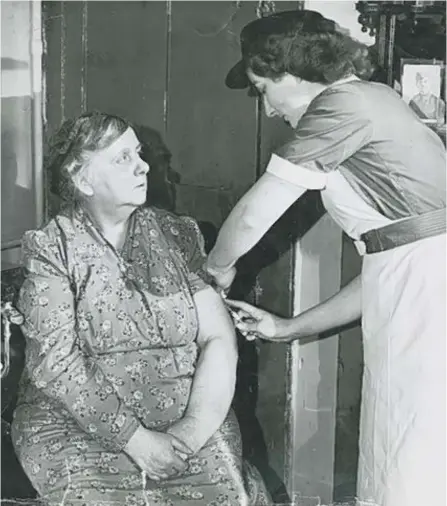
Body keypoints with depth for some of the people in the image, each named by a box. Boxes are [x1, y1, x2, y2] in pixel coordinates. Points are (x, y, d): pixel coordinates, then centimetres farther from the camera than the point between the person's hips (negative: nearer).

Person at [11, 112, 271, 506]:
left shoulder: (178, 235, 9)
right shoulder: (50, 249, 1)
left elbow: (220, 340, 2)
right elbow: (55, 361, -9)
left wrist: (193, 429, -13)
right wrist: (135, 438, -16)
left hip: (192, 421, 2)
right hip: (81, 427, -2)